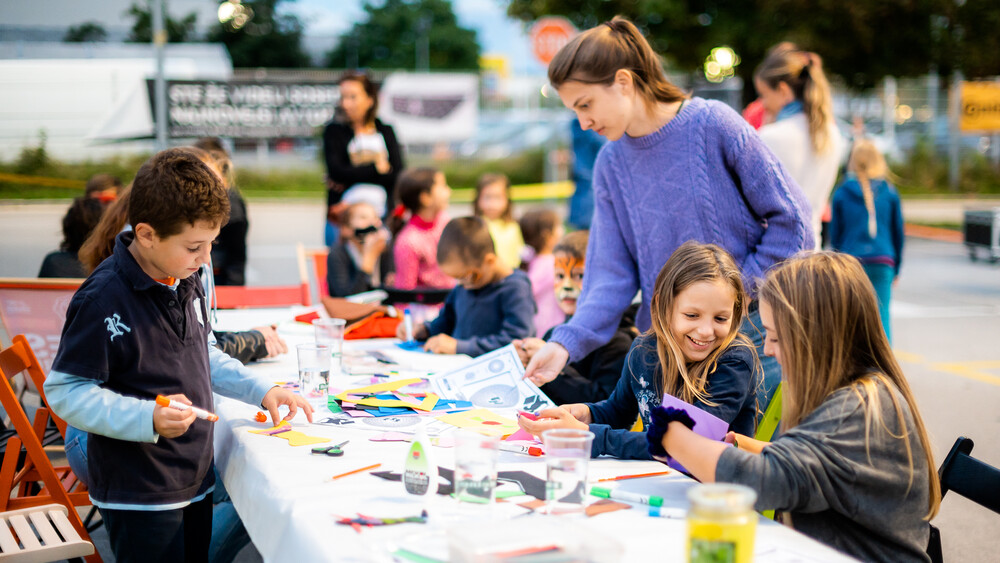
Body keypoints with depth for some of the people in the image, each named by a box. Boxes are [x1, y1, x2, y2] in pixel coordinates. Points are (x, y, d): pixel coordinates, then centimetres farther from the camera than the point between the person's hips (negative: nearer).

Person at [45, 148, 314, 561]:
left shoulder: (187, 280, 5)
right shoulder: (103, 301, -21)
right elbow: (65, 392, -19)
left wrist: (261, 390, 8)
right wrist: (147, 418, -29)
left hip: (195, 481, 8)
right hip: (138, 495, -8)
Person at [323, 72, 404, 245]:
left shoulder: (386, 131, 11)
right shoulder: (334, 131, 6)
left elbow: (398, 177, -1)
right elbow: (337, 171, -8)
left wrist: (349, 179, -8)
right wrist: (378, 168, -2)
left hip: (382, 217, 2)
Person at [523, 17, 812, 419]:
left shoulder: (713, 124, -10)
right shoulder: (610, 165, 3)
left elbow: (790, 220, -7)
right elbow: (613, 275, 0)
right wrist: (566, 342, -14)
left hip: (749, 331, -3)